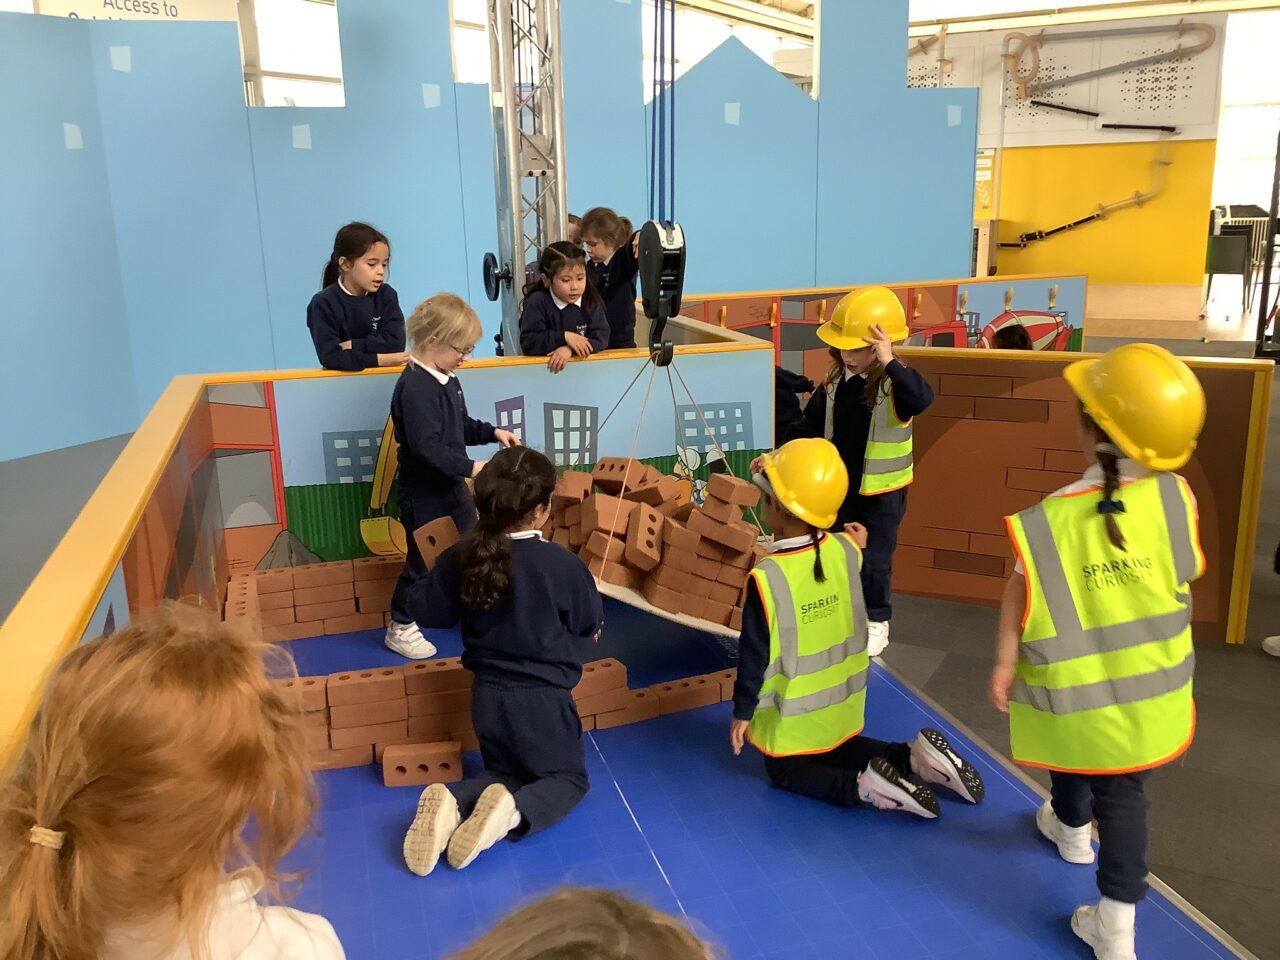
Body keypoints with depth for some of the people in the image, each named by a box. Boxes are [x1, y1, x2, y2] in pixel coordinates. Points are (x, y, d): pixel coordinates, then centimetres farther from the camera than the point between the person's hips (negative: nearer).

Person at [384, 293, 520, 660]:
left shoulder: (447, 379, 5)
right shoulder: (415, 387, -26)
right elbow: (426, 446, -31)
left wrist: (492, 432, 2)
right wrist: (470, 467, -30)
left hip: (451, 484, 9)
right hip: (423, 491, -9)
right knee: (423, 558, 3)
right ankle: (400, 629, 20)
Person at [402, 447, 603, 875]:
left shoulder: (461, 557, -9)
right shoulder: (564, 564, -19)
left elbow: (432, 614, 6)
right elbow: (590, 629, -3)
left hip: (487, 695, 4)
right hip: (543, 698, -4)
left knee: (505, 773, 27)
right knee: (569, 778, 18)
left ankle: (450, 804, -7)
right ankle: (512, 813, -15)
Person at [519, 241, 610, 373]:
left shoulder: (591, 301, 2)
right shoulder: (537, 302, -6)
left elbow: (601, 338, -6)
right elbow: (528, 343, -12)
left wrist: (570, 349, -18)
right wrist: (564, 337, -17)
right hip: (543, 366, -1)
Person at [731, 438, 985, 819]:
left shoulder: (767, 577, -29)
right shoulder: (844, 549, -15)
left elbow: (755, 654, -20)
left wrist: (742, 711, -6)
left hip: (792, 712, -6)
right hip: (842, 698, 6)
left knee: (786, 772, 16)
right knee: (838, 750, 30)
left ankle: (865, 786, -9)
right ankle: (915, 757, 7)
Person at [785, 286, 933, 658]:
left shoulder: (894, 384, -20)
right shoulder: (834, 383, -3)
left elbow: (921, 400, -44)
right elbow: (809, 427, 6)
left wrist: (890, 362, -47)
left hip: (882, 491, -5)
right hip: (839, 486, 5)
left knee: (874, 559, 4)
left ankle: (877, 622, 26)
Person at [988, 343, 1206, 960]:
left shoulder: (1047, 521, -25)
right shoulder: (1173, 499, -19)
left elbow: (1019, 598, -12)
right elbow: (1188, 571, 1)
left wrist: (1005, 663, 1)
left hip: (1073, 691, -1)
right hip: (1148, 689, 2)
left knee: (1073, 756, 28)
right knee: (1124, 795, 15)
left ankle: (1071, 828, 57)